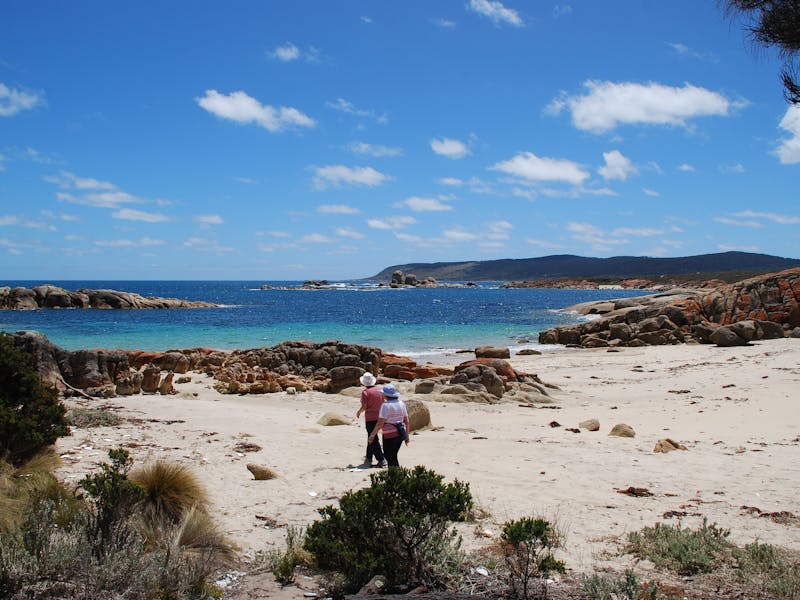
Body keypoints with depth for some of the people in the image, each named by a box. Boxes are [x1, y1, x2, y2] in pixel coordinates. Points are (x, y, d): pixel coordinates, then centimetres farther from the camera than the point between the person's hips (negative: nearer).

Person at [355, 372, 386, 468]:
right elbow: (383, 404, 10)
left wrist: (358, 412, 7)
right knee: (371, 438, 20)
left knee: (373, 439, -2)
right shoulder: (380, 390, 5)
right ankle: (369, 457, 29)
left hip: (370, 418, -6)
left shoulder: (365, 392, -12)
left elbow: (364, 407, -12)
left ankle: (381, 459, -10)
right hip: (379, 417, 6)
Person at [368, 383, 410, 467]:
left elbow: (380, 423, -17)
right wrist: (407, 435, 18)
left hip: (390, 435, -7)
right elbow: (406, 421, 10)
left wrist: (372, 435, -8)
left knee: (391, 458, 4)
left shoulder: (385, 405, -14)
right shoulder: (401, 404, 7)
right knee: (393, 456, 19)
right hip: (400, 434, 7)